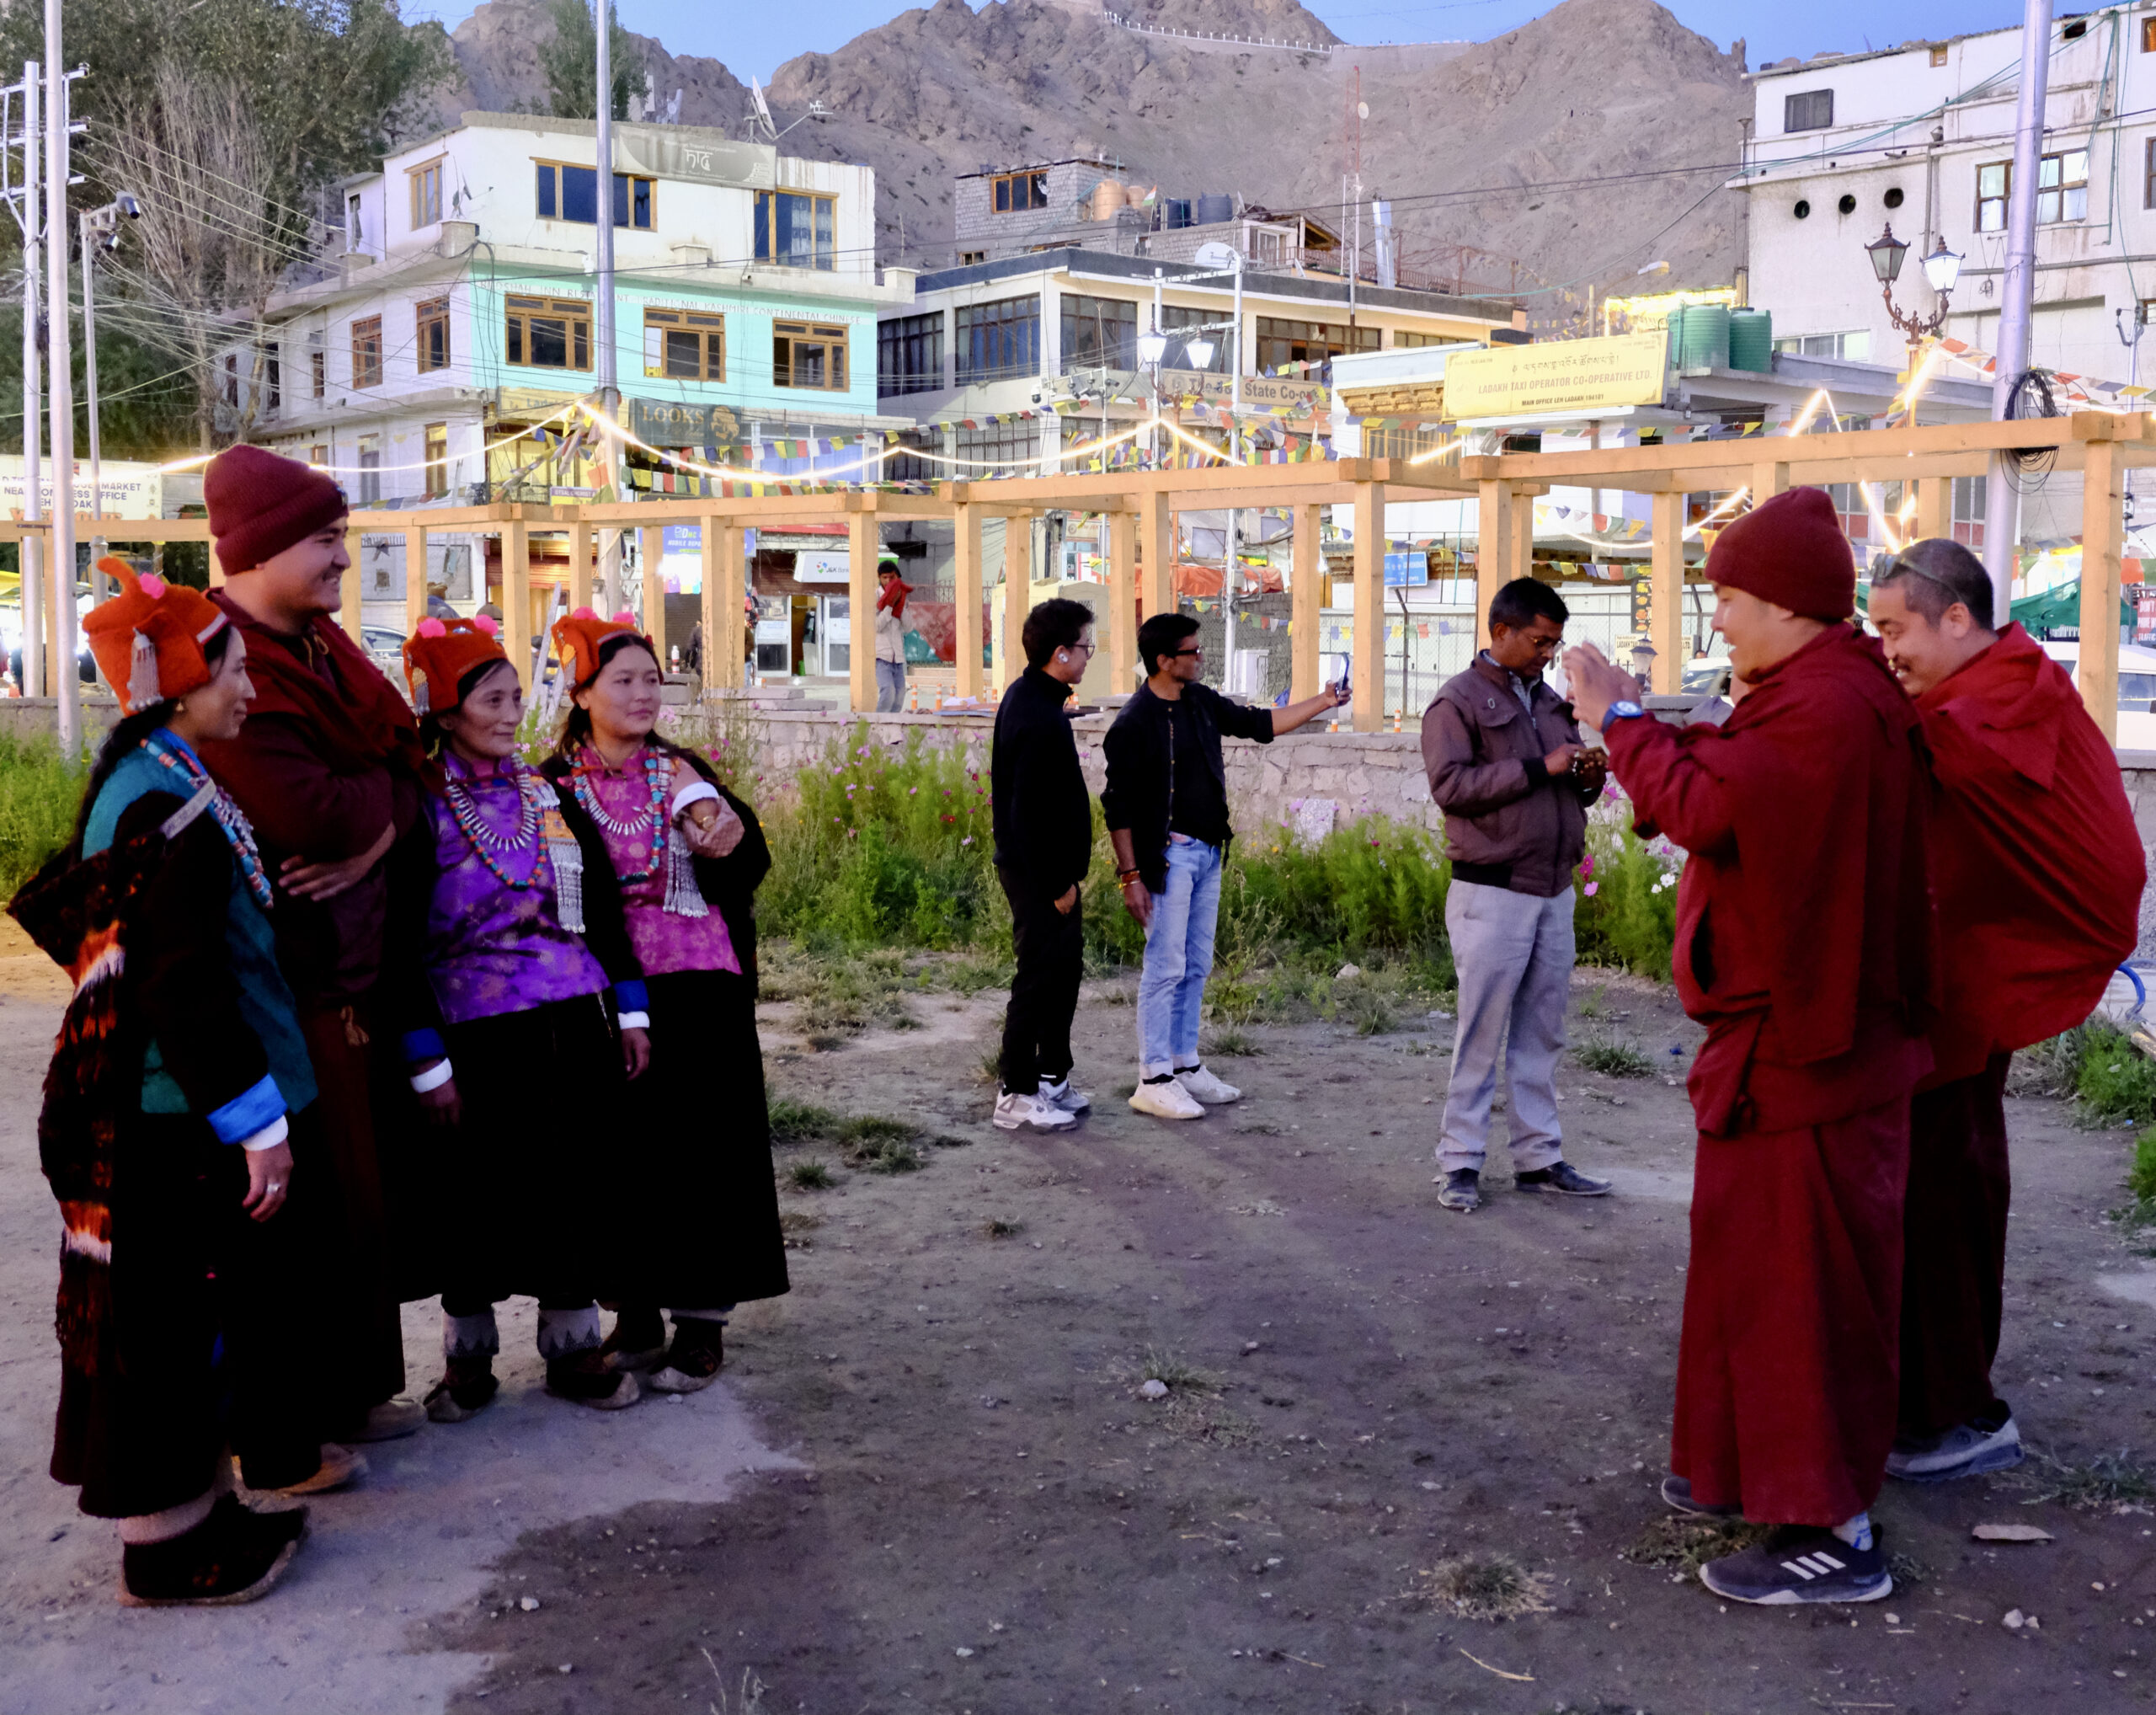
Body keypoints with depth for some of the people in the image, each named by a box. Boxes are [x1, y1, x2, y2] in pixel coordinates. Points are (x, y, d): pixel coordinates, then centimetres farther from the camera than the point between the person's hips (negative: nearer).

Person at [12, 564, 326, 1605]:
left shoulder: (142, 782, 12)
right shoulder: (167, 807, -20)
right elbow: (183, 988, -25)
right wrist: (257, 1120, -20)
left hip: (165, 1115, 10)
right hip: (173, 1126, -10)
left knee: (250, 1281, 22)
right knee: (168, 1316, 0)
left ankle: (275, 1451, 39)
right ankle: (167, 1543, 12)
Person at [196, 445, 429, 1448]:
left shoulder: (320, 646, 11)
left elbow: (409, 758, 7)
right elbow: (312, 815, -27)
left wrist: (378, 829, -14)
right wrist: (387, 793, -7)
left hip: (353, 961, 9)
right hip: (279, 979, -9)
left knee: (364, 1181, 16)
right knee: (304, 1199, 0)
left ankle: (353, 1388, 29)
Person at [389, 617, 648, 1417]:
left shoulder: (546, 793, 9)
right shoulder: (422, 808, -7)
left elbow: (603, 904, 14)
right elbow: (401, 945, -8)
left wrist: (630, 1011, 10)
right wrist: (428, 1062, -11)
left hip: (576, 1022, 4)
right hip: (480, 1035, -4)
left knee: (578, 1183, 8)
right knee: (476, 1196, 5)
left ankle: (572, 1348, 22)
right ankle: (468, 1358, 24)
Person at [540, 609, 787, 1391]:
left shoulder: (682, 772, 8)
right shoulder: (558, 789, 0)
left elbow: (751, 867, 2)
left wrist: (713, 820, -18)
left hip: (702, 991, 1)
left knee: (702, 1144, 2)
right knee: (627, 1149, 5)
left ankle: (702, 1318, 10)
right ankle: (638, 1312, 18)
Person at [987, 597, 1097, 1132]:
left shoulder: (1028, 696, 10)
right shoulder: (1040, 721, -24)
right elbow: (1032, 812, -25)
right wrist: (1059, 883, -19)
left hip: (1045, 868, 11)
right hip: (1040, 872, -11)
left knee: (1064, 968, 18)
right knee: (1039, 977, -2)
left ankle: (1053, 1078, 28)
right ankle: (1016, 1094, 7)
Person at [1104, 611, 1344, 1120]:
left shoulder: (1202, 702, 8)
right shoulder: (1134, 724, -14)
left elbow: (1260, 724, 22)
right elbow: (1118, 806, -14)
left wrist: (1321, 703, 17)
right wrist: (1131, 875, -16)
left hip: (1208, 853, 8)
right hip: (1168, 854, -8)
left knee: (1196, 966, 12)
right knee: (1166, 967, -6)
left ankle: (1185, 1067, 22)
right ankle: (1153, 1081, 0)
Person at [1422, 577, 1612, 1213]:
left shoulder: (1550, 700, 18)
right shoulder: (1458, 700, -4)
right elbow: (1450, 784, -17)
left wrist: (1589, 777, 1)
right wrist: (1540, 768, -18)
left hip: (1554, 891, 7)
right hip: (1492, 893, -7)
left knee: (1542, 1035, 9)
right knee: (1481, 1034, -3)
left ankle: (1539, 1158, 16)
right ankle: (1460, 1162, 5)